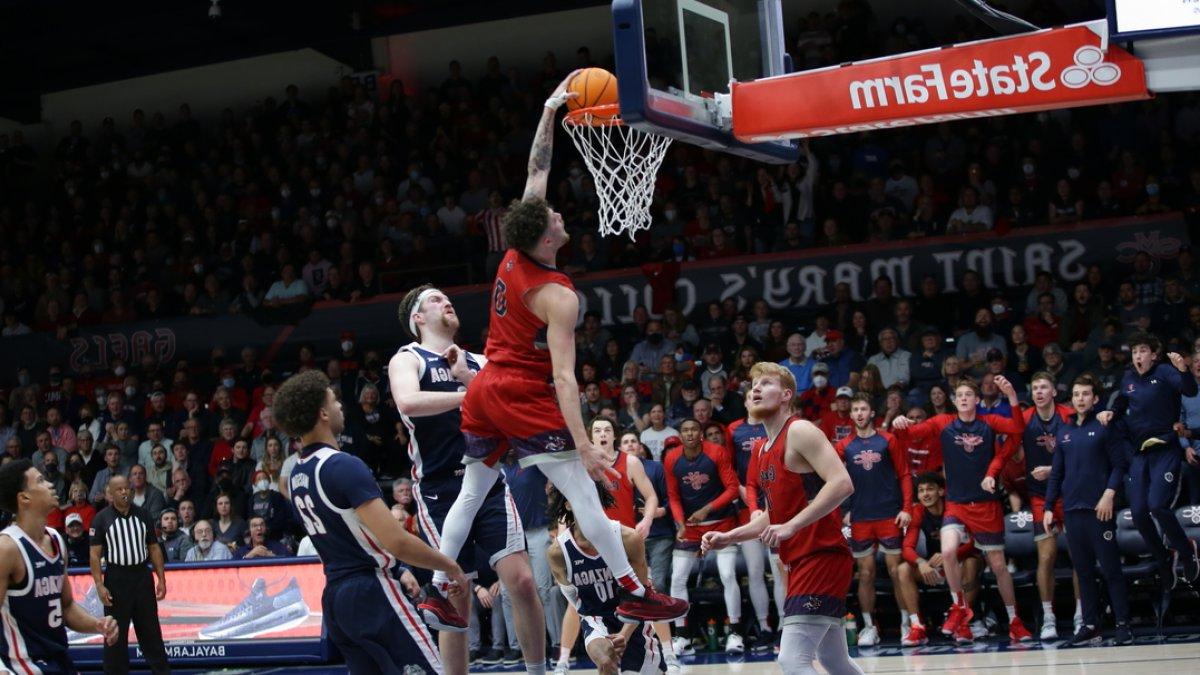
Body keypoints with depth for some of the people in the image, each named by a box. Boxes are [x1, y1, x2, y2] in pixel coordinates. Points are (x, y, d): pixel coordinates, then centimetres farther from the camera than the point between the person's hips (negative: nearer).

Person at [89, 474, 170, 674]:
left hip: (142, 576, 3)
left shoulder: (142, 515, 8)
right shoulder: (102, 518, -2)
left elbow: (154, 548, 11)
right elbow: (94, 554, -5)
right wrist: (99, 585, -13)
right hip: (116, 579, -3)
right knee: (116, 634, 2)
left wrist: (161, 579, 4)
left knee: (151, 631, 6)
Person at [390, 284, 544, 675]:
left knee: (522, 581, -8)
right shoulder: (408, 359, 2)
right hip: (440, 493, -3)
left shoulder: (479, 363, 17)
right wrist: (471, 394, -20)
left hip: (489, 485, 4)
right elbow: (408, 401, -21)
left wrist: (468, 378, -5)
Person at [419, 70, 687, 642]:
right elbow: (563, 376, -23)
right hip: (525, 398, -8)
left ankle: (437, 591, 15)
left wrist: (550, 110, 14)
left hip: (484, 391, 8)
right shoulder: (557, 296, -18)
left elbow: (536, 172, 13)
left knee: (471, 493, 16)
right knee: (582, 490, -7)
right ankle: (635, 594, -7)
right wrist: (582, 445, -26)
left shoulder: (513, 257, 3)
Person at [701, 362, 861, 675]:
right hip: (801, 561, 10)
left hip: (822, 556, -10)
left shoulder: (799, 432, -10)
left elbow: (842, 483, -23)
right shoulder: (763, 449, 18)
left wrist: (791, 526, -26)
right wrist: (728, 537, 15)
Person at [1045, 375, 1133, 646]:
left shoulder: (1105, 427, 0)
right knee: (1083, 570, 7)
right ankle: (1090, 626, 11)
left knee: (1110, 569, -4)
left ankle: (1123, 625, -1)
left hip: (1099, 508, -5)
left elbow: (1119, 464, -5)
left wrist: (1109, 494, -17)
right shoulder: (1064, 432, 15)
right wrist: (1049, 507, 12)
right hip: (1072, 509, 5)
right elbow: (1057, 472, 17)